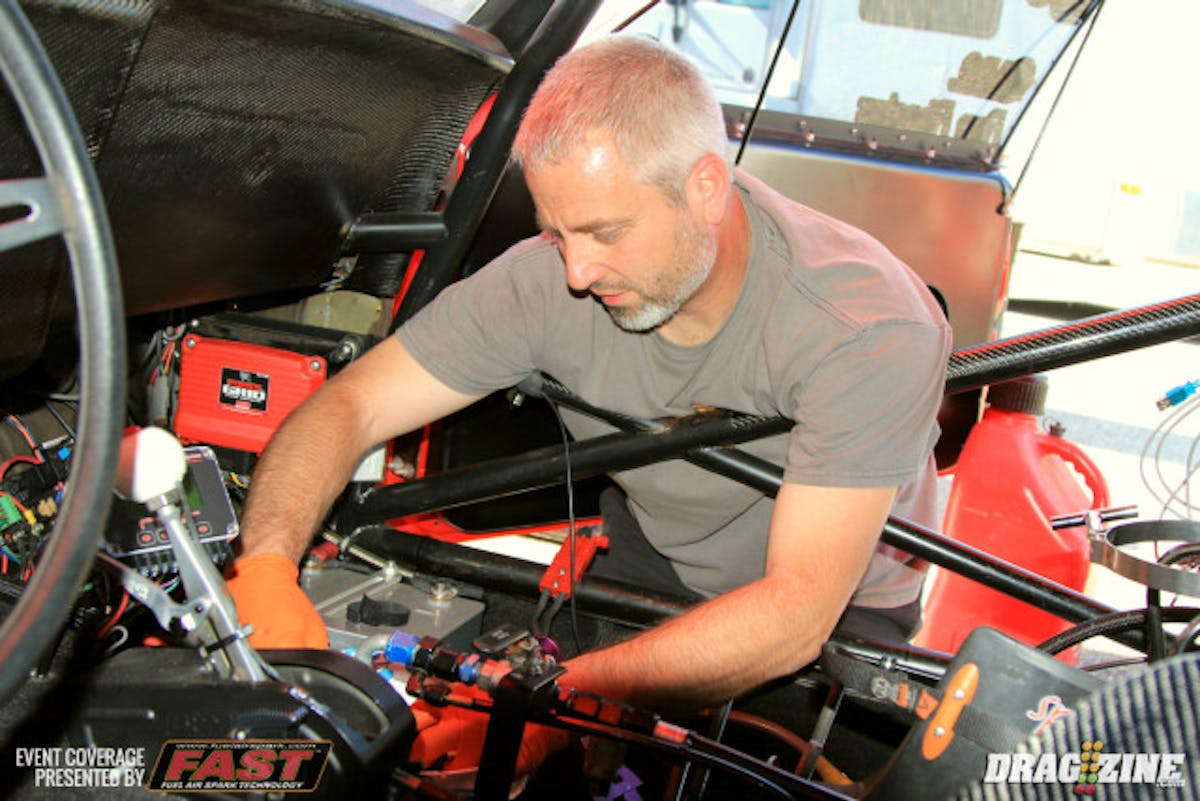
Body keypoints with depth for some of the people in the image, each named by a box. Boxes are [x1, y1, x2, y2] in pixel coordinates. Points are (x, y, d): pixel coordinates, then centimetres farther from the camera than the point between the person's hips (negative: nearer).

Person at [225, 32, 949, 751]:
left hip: (842, 608, -2)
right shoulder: (550, 276, -22)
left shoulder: (869, 326, -34)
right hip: (650, 552, 3)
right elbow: (351, 403, -17)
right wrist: (267, 564, -36)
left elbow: (796, 618, -38)